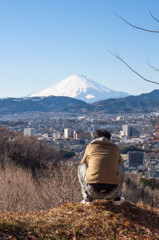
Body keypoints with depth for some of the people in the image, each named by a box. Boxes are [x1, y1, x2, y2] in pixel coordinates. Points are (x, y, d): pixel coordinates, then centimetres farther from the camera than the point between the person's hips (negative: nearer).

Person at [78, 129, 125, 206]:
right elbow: (120, 165, 39)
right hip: (111, 192, 1)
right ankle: (117, 197, 20)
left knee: (81, 166, 28)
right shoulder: (115, 148, 21)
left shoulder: (90, 146, 18)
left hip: (92, 192, -1)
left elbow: (83, 166, 33)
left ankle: (87, 197, 15)